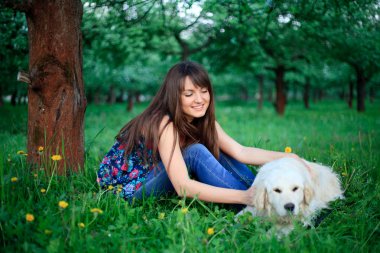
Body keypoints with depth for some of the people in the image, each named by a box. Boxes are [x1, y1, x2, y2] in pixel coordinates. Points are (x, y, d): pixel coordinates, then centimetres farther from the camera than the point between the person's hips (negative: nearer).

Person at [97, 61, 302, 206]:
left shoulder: (203, 120, -5)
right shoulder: (165, 124, -28)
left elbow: (240, 152, -13)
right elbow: (183, 186, -38)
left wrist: (287, 157, -23)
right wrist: (243, 197, -43)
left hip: (154, 177, 8)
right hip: (125, 187, -8)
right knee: (196, 152, -28)